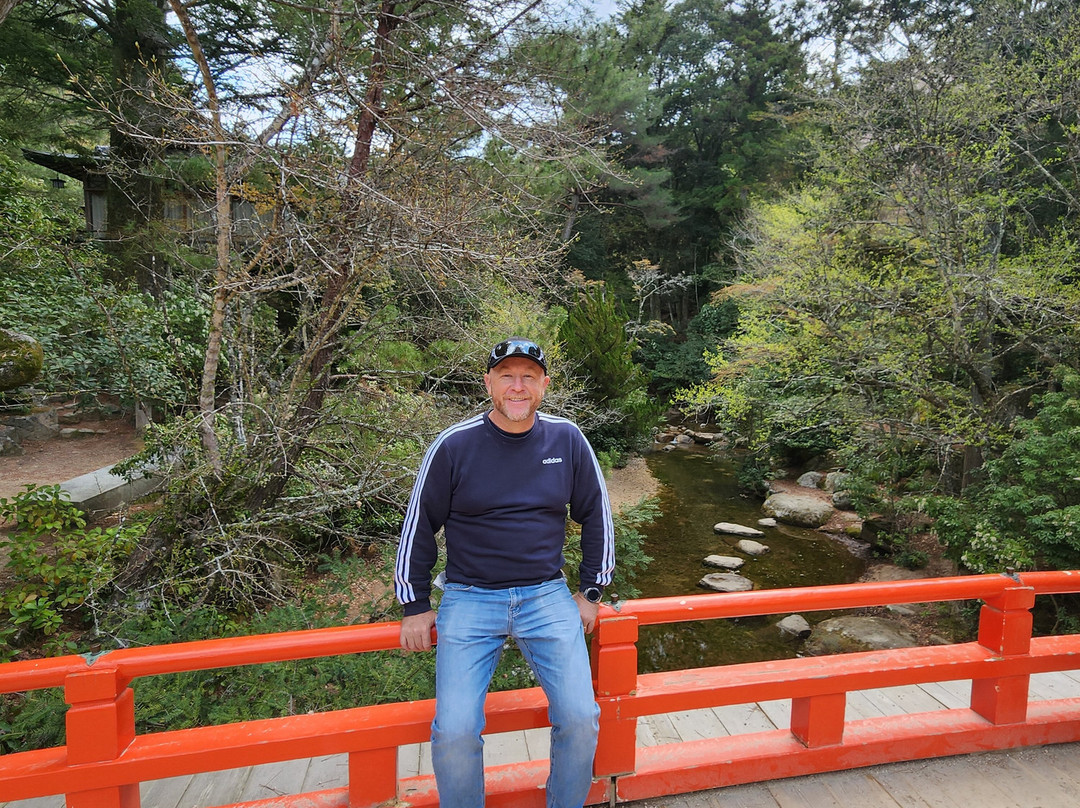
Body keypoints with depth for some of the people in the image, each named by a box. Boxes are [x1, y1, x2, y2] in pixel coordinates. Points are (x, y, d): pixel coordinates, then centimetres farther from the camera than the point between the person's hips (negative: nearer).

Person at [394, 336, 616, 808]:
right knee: (454, 733, -12)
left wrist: (591, 592, 11)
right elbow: (418, 526, 4)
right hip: (469, 599, -1)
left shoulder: (568, 440, 0)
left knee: (581, 720, -9)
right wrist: (415, 606, 6)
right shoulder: (454, 445, -6)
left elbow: (596, 515, 12)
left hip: (547, 596, 2)